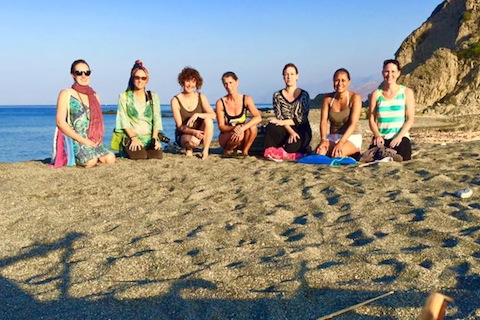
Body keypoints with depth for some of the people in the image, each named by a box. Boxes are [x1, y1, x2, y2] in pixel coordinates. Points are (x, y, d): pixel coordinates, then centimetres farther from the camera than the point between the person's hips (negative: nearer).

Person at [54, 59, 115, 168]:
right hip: (74, 140, -5)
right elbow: (60, 122, -7)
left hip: (94, 141, 5)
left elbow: (99, 120, 19)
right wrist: (82, 140, -14)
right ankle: (72, 159, 2)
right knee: (90, 162, -30)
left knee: (110, 159, -22)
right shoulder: (66, 94, 2)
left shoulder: (94, 96, 19)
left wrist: (98, 137, -3)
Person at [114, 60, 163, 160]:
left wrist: (155, 138, -8)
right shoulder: (124, 97, 7)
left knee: (157, 156, -26)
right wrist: (134, 138, -15)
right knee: (140, 157, -29)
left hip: (150, 138, 2)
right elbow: (124, 120, -2)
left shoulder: (153, 97, 15)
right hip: (131, 137, -2)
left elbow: (157, 119, 7)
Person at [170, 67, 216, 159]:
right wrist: (193, 132, -31)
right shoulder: (175, 100, -8)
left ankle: (205, 151, -17)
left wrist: (197, 115, -29)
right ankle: (188, 148, 1)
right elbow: (180, 126, -12)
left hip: (199, 134, 3)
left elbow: (213, 115, -13)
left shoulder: (201, 97, 1)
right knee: (193, 141, -37)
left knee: (208, 120, -27)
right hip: (183, 135, -3)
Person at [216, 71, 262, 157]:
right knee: (239, 136, -35)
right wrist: (233, 128, -34)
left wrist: (242, 128, -37)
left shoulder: (246, 99, -9)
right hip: (225, 137, -2)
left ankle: (244, 151, -7)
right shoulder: (220, 103, -11)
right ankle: (228, 151, -3)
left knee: (252, 127, -30)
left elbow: (258, 118, -23)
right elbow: (221, 126, -12)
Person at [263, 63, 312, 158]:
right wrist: (291, 131, -21)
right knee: (271, 127, -31)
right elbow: (279, 117, -5)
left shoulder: (304, 95, -1)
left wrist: (283, 122, -20)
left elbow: (302, 119, -9)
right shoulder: (277, 96, 5)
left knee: (289, 148, -30)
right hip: (285, 130, 1)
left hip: (301, 131, -1)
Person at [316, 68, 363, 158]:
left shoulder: (355, 97, -6)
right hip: (332, 137, 3)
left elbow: (353, 124, -16)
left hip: (351, 138, -2)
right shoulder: (328, 98, 6)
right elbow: (323, 121, -3)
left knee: (337, 153, -35)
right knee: (320, 150, -31)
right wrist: (323, 139, -23)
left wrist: (341, 142, -30)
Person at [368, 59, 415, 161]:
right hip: (381, 138, 1)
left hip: (400, 137, -1)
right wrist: (377, 135, -13)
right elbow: (372, 119, 5)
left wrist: (399, 137, -14)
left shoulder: (406, 92, 6)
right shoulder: (376, 94, 9)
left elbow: (410, 119, -1)